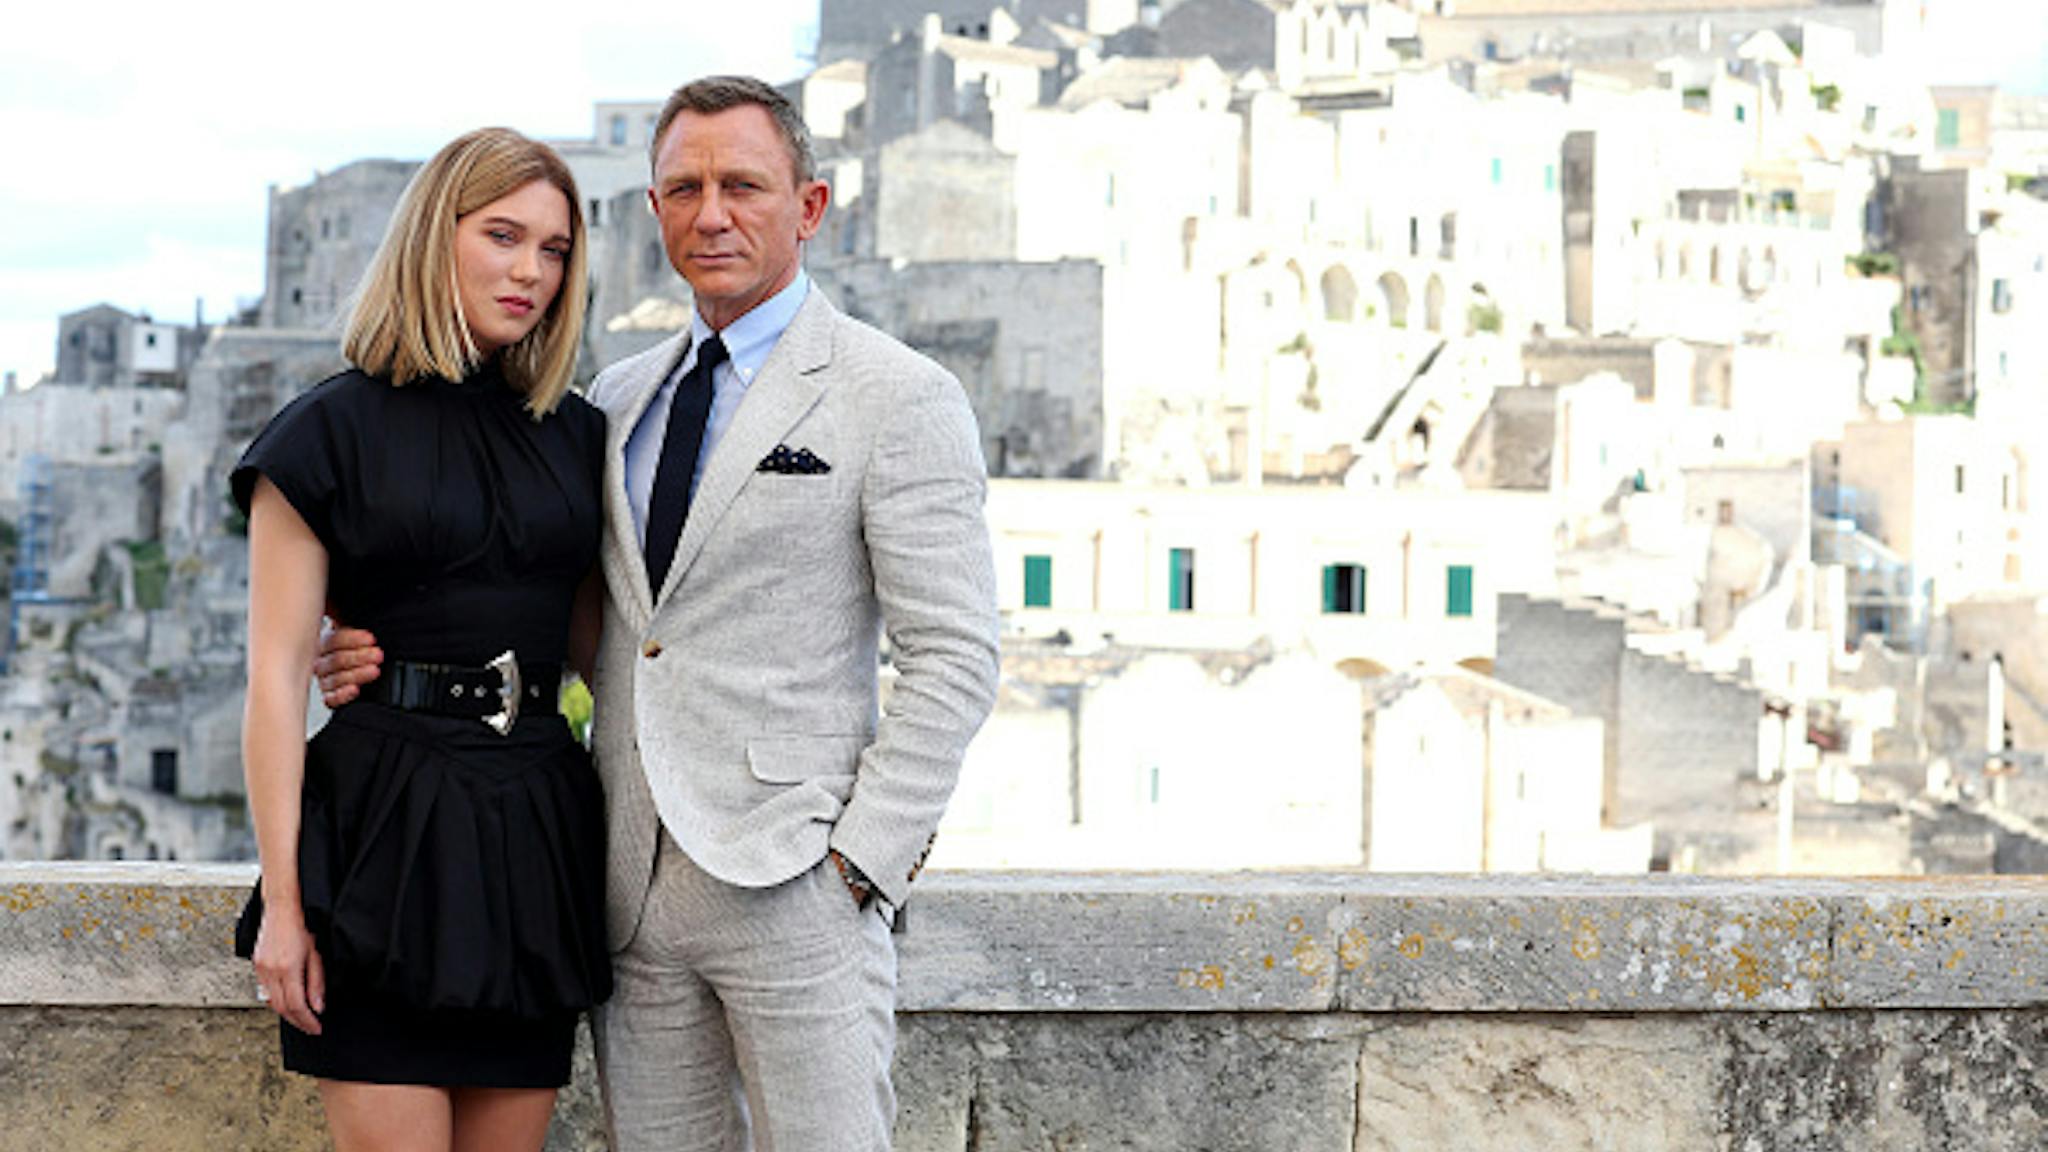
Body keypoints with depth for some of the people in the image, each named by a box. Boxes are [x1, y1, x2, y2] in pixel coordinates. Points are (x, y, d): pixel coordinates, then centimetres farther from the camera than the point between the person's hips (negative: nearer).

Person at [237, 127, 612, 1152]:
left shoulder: (575, 437, 14)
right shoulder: (333, 432, 0)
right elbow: (276, 674, -4)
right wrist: (281, 899, -10)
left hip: (535, 827, 5)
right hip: (387, 826, -5)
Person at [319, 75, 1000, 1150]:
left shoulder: (897, 399, -2)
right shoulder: (620, 398, 17)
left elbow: (952, 658, -6)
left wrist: (862, 860, -14)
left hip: (792, 885, -6)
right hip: (634, 891, 6)